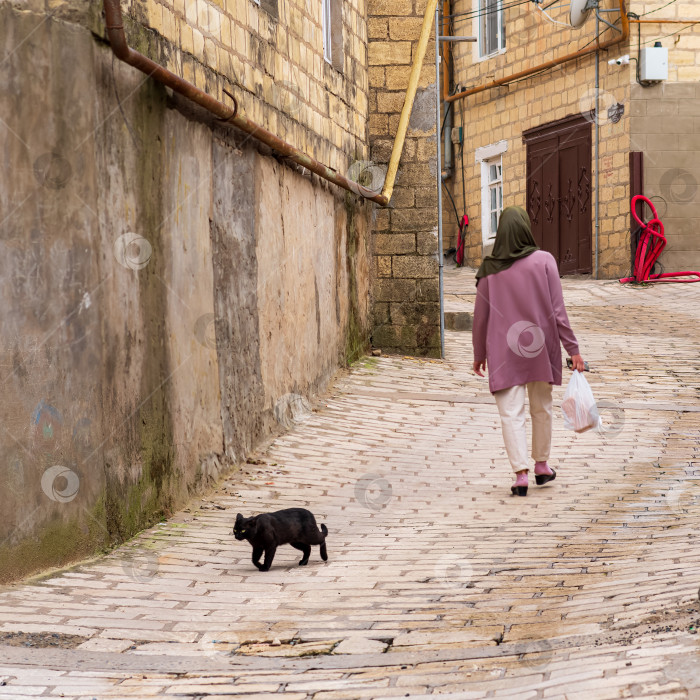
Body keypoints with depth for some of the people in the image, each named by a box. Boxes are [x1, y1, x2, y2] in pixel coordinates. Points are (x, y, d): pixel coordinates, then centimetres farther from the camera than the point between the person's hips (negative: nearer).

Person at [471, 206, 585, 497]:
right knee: (541, 408, 18)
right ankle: (541, 465, 30)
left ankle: (521, 473, -11)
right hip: (540, 347, 1)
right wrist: (572, 348, -3)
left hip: (503, 351, -1)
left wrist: (479, 354, 14)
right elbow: (558, 310, -8)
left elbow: (480, 317, 1)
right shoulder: (544, 261, -8)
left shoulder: (489, 269, -5)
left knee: (511, 413, 0)